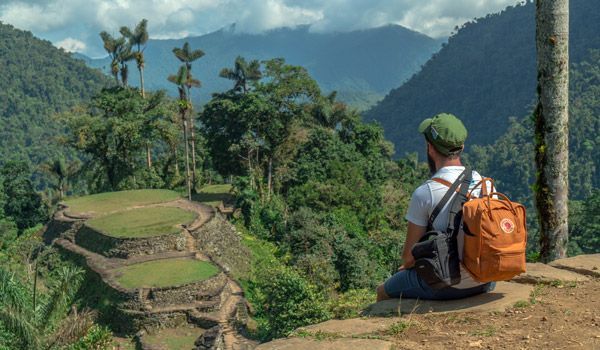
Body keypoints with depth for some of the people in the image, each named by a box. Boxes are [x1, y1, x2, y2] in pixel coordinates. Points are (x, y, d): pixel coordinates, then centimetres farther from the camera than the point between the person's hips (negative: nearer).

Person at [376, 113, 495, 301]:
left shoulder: (424, 193, -18)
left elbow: (409, 255, -11)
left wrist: (407, 264, 14)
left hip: (446, 285, -5)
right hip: (484, 282, 6)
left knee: (384, 291, 20)